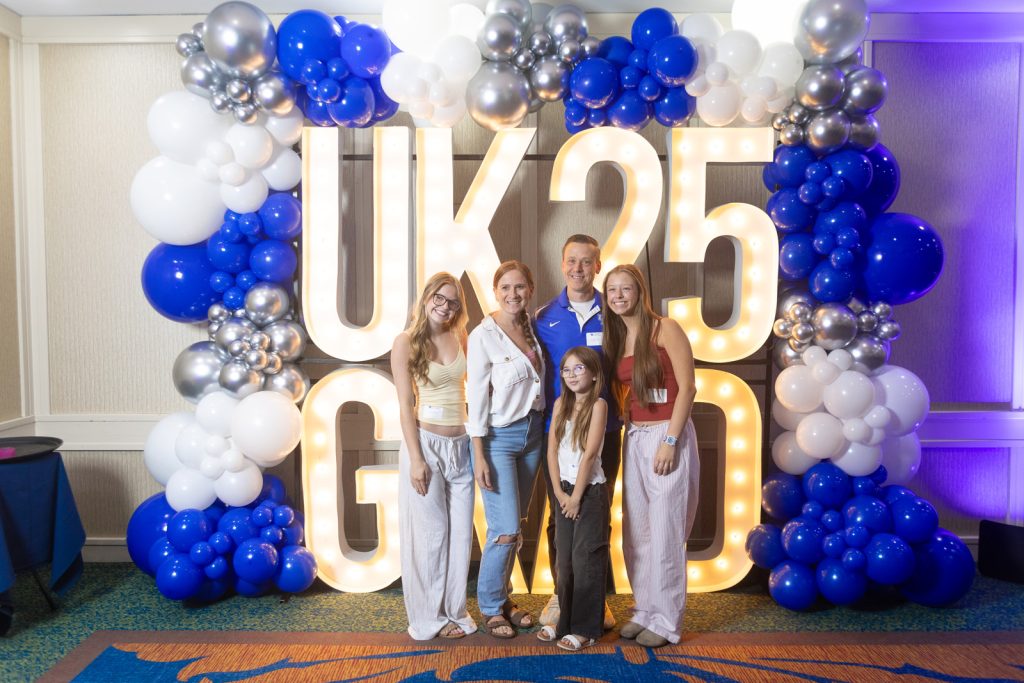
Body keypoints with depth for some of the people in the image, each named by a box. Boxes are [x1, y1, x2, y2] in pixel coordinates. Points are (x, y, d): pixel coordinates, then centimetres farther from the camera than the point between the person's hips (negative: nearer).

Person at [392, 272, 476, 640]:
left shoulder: (460, 337, 6)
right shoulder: (406, 342, -6)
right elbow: (405, 405, -8)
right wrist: (416, 458, -13)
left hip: (460, 444, 4)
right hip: (426, 443, -4)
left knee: (460, 531, 10)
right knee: (430, 532, 4)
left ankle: (455, 609, 25)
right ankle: (430, 617, 20)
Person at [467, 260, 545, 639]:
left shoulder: (532, 327, 5)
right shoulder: (483, 336, -12)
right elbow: (477, 397, -12)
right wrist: (479, 455, -13)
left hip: (532, 433, 6)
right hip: (498, 437, -5)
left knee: (514, 525, 13)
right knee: (506, 530, -5)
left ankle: (503, 598, 30)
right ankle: (490, 606, 17)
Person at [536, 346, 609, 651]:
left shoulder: (598, 404, -10)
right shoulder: (561, 403, 7)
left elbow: (589, 454, -14)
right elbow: (552, 450, 4)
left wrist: (576, 496, -14)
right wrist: (559, 492, -4)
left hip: (590, 491, -6)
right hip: (564, 491, 6)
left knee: (586, 560, -1)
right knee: (564, 560, 13)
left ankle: (586, 628, 9)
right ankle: (565, 621, 25)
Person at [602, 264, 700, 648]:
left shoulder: (665, 329, -8)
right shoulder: (615, 338, 11)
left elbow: (687, 387, -12)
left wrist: (670, 441, -16)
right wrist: (631, 432, 5)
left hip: (669, 436, -6)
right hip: (633, 439, 7)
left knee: (665, 533, -1)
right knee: (636, 532, 11)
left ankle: (667, 621, 13)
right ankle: (645, 611, 25)